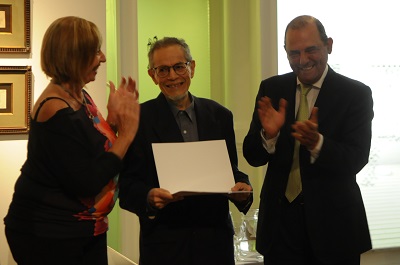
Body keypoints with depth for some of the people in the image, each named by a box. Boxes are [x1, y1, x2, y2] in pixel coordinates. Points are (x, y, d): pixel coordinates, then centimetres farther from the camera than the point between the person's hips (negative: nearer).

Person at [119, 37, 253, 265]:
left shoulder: (220, 115, 7)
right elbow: (126, 184, -6)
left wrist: (241, 187, -9)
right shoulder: (139, 119, -4)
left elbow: (231, 170, 12)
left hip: (216, 239, 3)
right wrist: (149, 197, -26)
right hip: (163, 244, -3)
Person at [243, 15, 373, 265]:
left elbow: (356, 160, -14)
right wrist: (269, 134, -21)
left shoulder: (356, 93, -7)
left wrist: (317, 142, -32)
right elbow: (252, 157, 0)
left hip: (333, 224, -2)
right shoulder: (271, 89, 1)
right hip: (280, 221, 2)